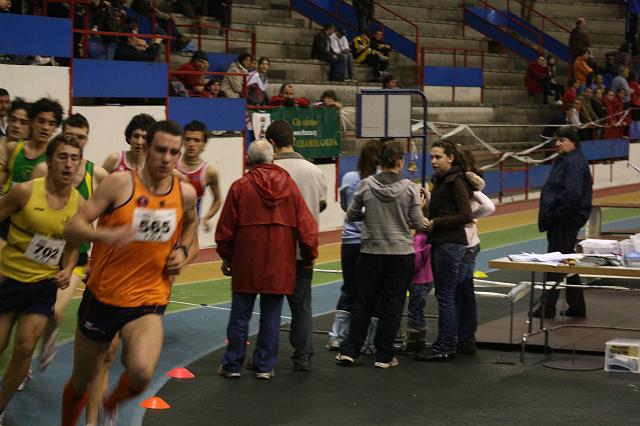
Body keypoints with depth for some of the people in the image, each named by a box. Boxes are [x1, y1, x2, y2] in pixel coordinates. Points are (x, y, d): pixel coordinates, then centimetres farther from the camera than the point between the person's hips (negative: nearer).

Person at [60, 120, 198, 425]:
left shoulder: (185, 193, 0)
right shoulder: (120, 184, -12)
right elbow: (72, 228, -17)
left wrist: (183, 250, 7)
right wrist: (106, 234, -36)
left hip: (149, 301, 1)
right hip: (103, 297, -1)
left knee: (141, 373, -26)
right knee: (83, 379, 14)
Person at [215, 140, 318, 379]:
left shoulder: (240, 187, -5)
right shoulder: (289, 185, -1)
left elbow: (226, 229, -1)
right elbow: (306, 226, 0)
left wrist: (226, 257, 14)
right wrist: (309, 257, 14)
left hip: (246, 263, -1)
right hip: (279, 265, 1)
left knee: (240, 314, 8)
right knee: (271, 316, 8)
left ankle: (232, 365, 14)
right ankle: (265, 366, 11)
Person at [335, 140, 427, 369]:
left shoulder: (366, 185, -6)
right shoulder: (409, 188, -9)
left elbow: (351, 215, 2)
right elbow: (418, 223, -6)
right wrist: (419, 208, 13)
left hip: (371, 252, 2)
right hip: (400, 253, -2)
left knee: (363, 302, 12)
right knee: (391, 305, 7)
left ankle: (349, 350, 10)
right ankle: (384, 356, 10)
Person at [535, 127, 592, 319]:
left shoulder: (575, 163, -16)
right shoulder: (563, 160, 16)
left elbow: (572, 194, -26)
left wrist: (555, 216, -19)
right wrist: (547, 217, 16)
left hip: (566, 221, -11)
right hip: (559, 220, 11)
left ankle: (548, 307, 0)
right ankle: (577, 307, 20)